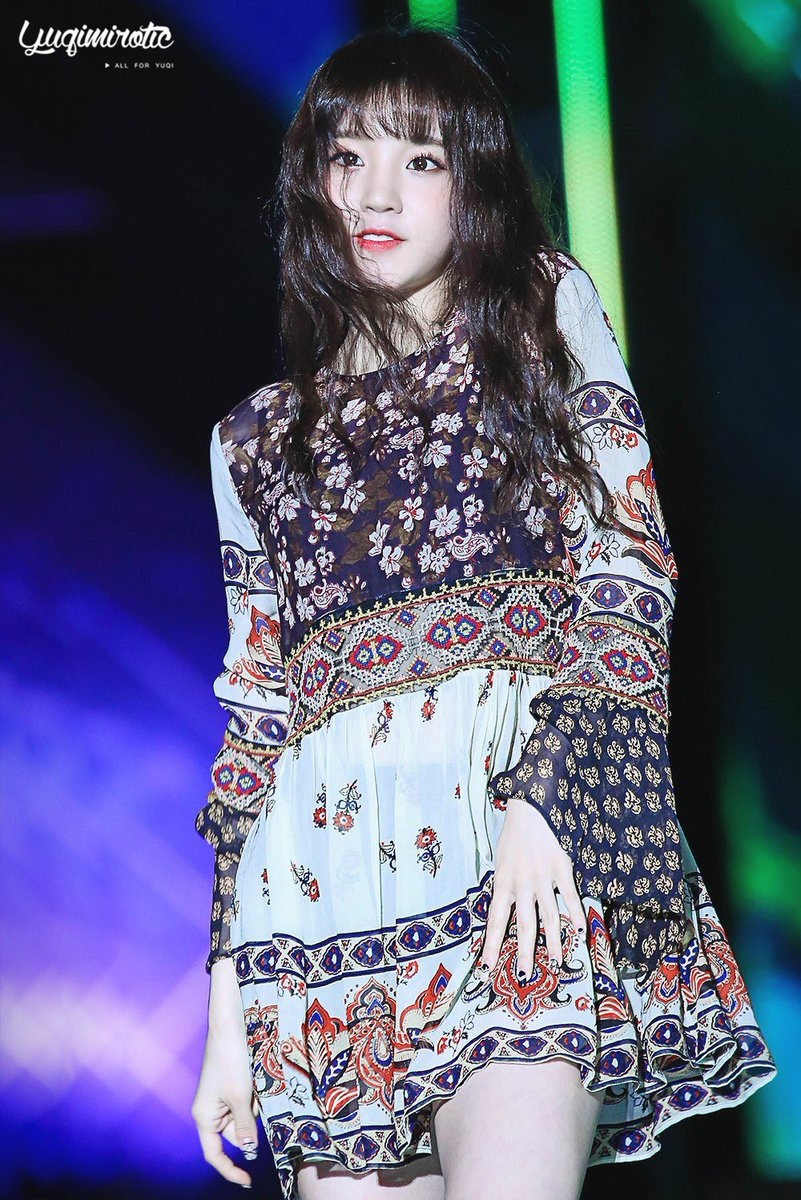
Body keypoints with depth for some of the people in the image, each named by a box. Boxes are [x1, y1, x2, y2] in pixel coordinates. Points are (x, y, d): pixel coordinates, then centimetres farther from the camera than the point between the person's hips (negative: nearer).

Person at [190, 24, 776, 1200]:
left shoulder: (549, 316, 13)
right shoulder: (258, 442, 20)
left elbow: (629, 572, 2)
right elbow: (256, 716, 16)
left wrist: (541, 794, -15)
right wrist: (226, 1010, 10)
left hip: (532, 875, -3)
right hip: (325, 904, 3)